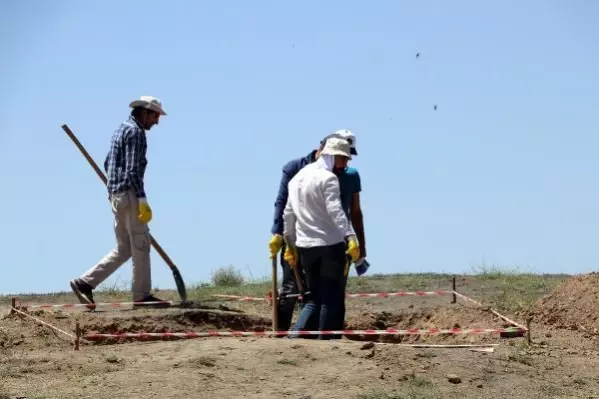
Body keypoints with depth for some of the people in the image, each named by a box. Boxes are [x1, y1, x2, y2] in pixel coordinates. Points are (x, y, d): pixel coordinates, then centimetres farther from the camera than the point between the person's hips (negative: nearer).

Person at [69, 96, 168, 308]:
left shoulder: (120, 130, 19)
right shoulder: (135, 132, -11)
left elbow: (108, 164, 24)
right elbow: (133, 169, -19)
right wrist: (143, 199, -21)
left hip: (115, 194, 10)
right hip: (129, 194, -10)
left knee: (124, 248, 10)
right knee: (140, 244, -3)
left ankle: (85, 283, 5)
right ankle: (142, 294, 0)